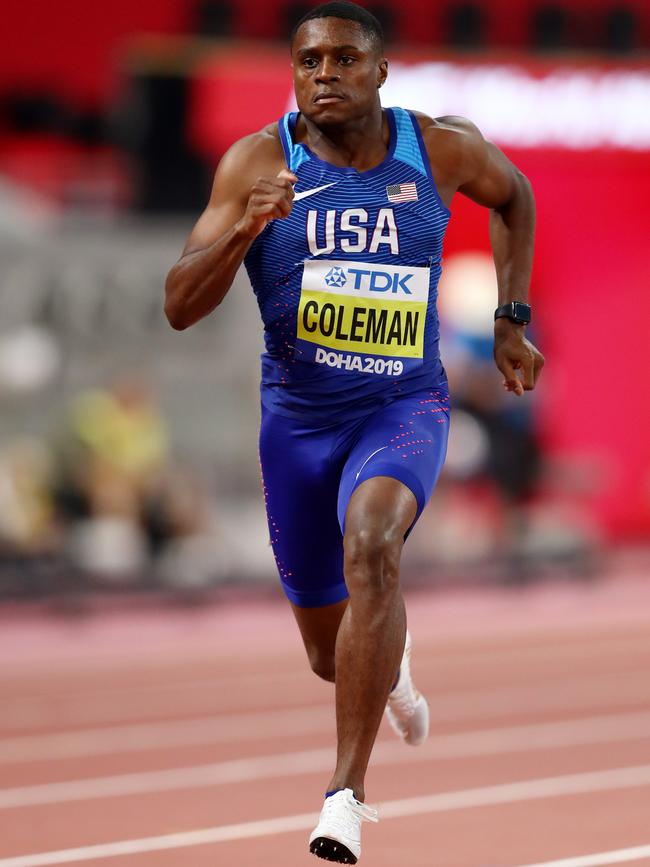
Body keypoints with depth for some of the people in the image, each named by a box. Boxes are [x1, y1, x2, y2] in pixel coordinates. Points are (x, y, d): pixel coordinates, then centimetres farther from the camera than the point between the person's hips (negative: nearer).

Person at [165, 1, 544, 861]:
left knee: (370, 546, -34)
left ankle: (348, 791, -30)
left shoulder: (442, 149, -6)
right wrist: (243, 229, -30)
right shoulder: (258, 161, -10)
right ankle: (391, 663, 55)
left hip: (405, 409, -2)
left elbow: (512, 194, 18)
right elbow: (180, 307, -13)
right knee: (332, 652, 14)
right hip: (298, 420, 2)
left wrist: (512, 318, 13)